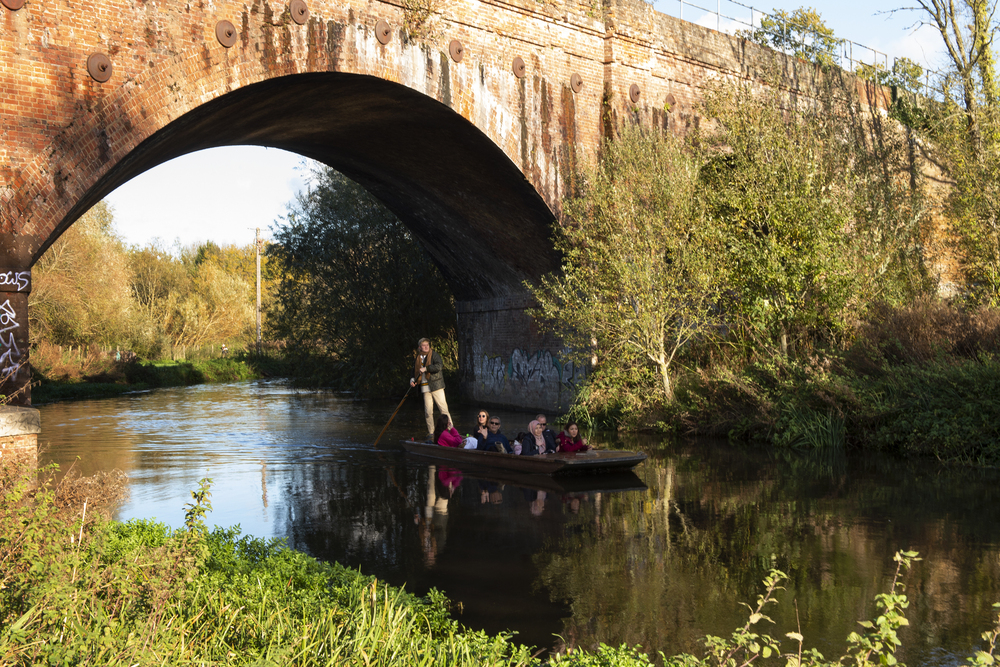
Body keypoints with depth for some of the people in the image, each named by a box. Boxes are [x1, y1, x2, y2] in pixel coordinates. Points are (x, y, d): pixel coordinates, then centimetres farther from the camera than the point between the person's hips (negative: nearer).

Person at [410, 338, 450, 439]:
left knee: (443, 408, -6)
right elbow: (415, 371, 23)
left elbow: (439, 366, -17)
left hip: (436, 386, -4)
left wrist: (426, 368, -20)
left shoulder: (434, 355, -1)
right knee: (428, 411, 4)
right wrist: (412, 380, 4)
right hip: (425, 388, 4)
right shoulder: (416, 358, 13)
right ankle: (431, 432, 13)